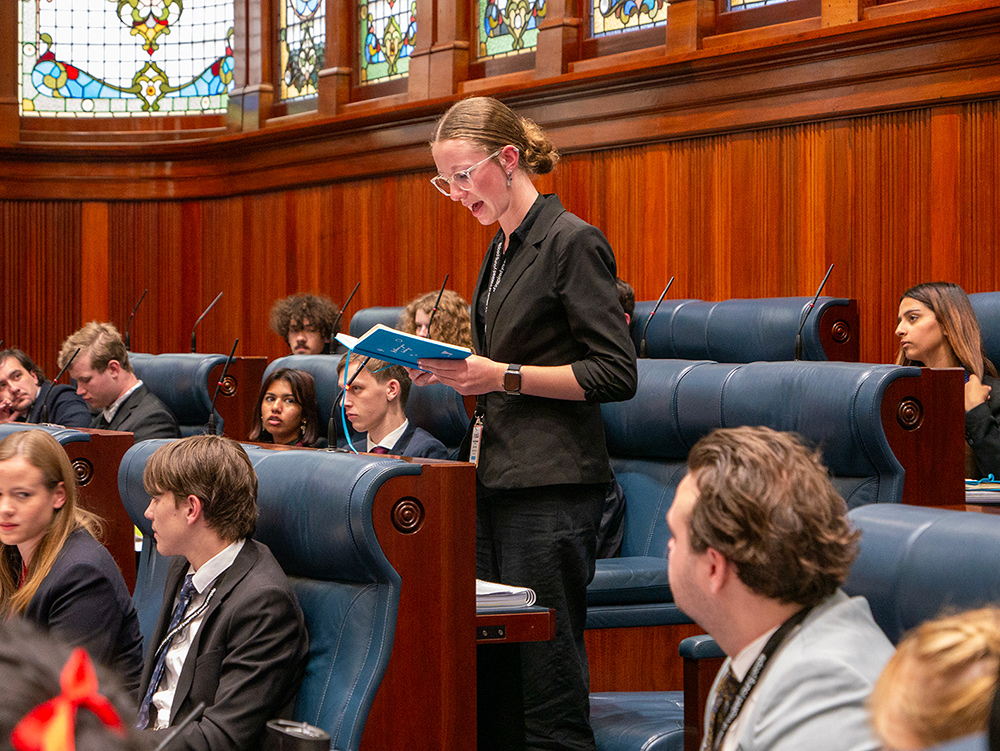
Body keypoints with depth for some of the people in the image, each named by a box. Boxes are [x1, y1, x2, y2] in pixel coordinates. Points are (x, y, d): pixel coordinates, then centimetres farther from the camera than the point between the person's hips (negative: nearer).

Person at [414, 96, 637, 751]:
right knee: (489, 681, 8)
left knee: (547, 679, -6)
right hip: (497, 479, 8)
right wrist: (459, 373, 8)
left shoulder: (573, 242, -9)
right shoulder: (503, 250, 17)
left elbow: (616, 374, -13)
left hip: (552, 488, -8)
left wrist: (502, 377, -16)